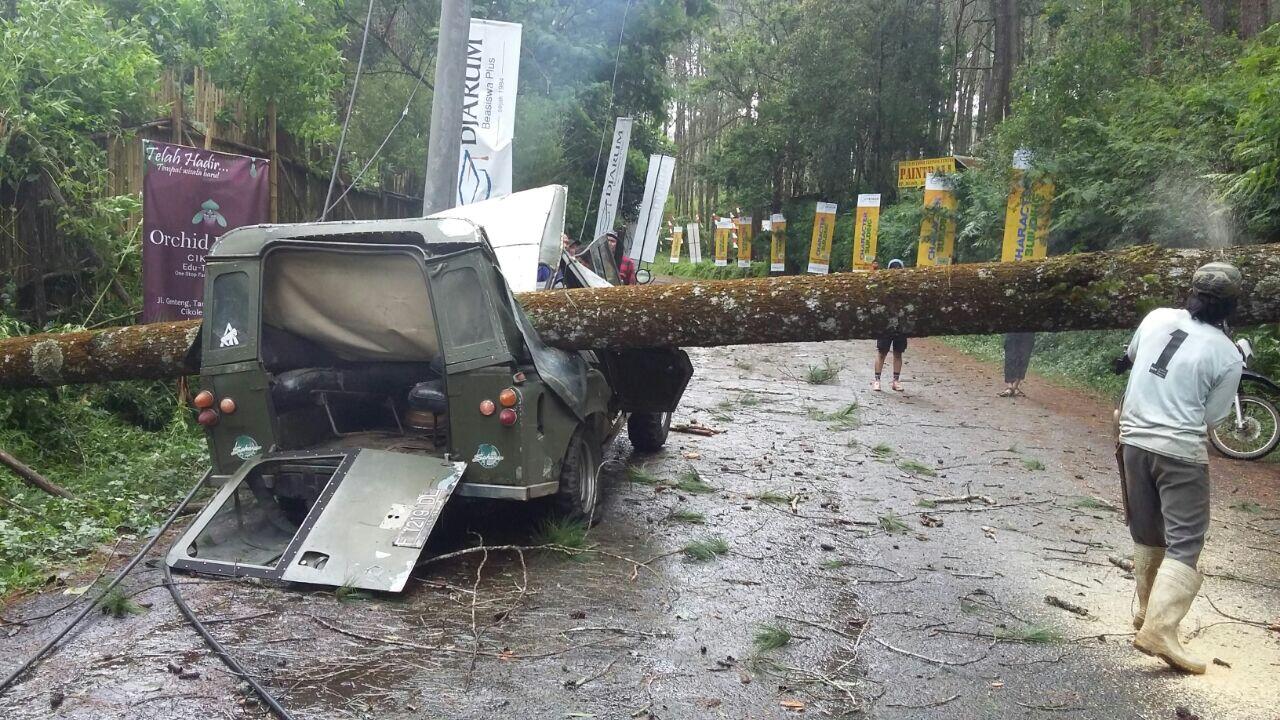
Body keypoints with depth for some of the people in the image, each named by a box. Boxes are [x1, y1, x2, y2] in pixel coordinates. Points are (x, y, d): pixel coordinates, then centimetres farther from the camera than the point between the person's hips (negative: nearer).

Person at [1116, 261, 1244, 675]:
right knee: (1185, 544, -2)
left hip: (1134, 439, 5)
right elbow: (1210, 418, -3)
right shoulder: (1228, 357, -8)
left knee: (1147, 534, 19)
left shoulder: (1157, 318, 2)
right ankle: (1159, 630, -13)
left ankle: (1148, 611, 33)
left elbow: (1130, 355, 23)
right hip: (1181, 452, -5)